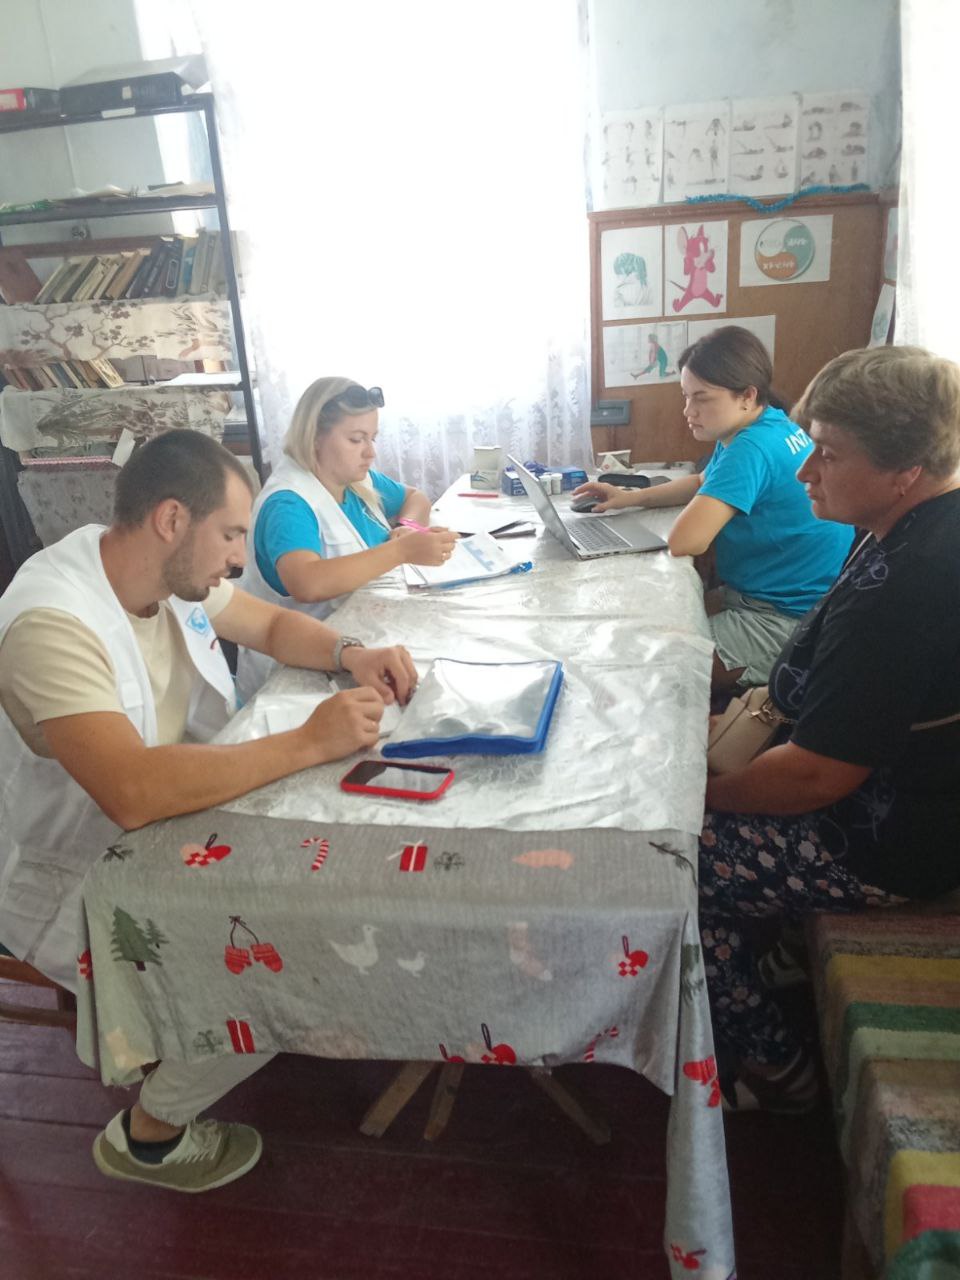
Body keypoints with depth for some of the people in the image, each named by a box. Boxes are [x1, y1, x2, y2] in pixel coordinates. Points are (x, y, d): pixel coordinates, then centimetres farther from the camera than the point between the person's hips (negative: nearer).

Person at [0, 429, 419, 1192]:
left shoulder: (170, 570, -6)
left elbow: (274, 626, 10)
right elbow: (134, 793, -43)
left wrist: (350, 654, -11)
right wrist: (310, 743, -37)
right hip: (85, 890, -8)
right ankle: (148, 1136, 11)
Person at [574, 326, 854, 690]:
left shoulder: (752, 448, -25)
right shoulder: (770, 426, 6)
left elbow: (684, 541, -33)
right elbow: (703, 483, 23)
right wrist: (632, 497, 10)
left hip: (790, 620, -10)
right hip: (759, 593, 10)